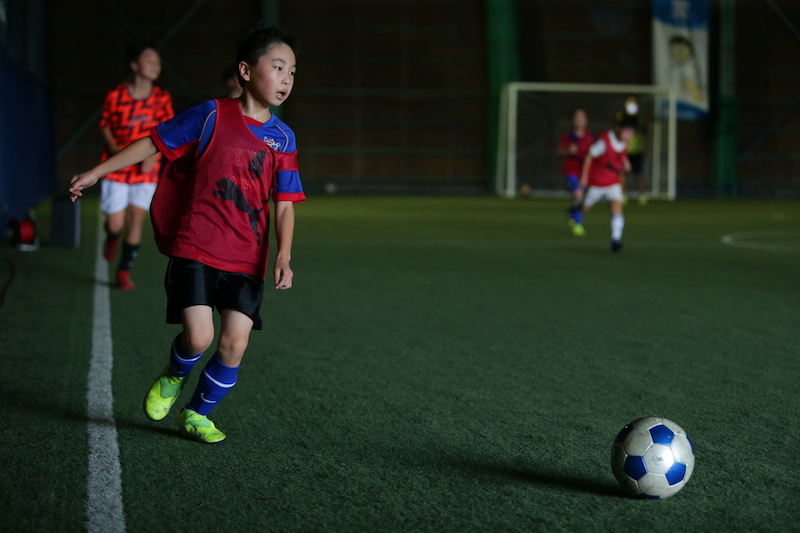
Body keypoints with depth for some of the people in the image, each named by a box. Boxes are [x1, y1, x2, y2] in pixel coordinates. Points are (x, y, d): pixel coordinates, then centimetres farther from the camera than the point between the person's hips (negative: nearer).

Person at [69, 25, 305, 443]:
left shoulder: (282, 138, 6)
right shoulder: (212, 116, -4)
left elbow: (284, 205, 5)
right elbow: (153, 143, 4)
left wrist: (283, 257, -9)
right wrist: (97, 172, 5)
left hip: (246, 259, 4)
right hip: (194, 249, -3)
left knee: (234, 344, -3)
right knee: (199, 337, -15)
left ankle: (196, 415, 21)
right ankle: (173, 376, 21)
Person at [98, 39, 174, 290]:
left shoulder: (162, 99, -4)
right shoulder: (116, 95, -8)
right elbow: (105, 125, 5)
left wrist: (154, 156, -14)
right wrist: (114, 147, -13)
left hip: (146, 170, 1)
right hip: (116, 168, -1)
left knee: (136, 219, -7)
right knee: (116, 224, -1)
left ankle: (124, 271, 7)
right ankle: (112, 238, 37)